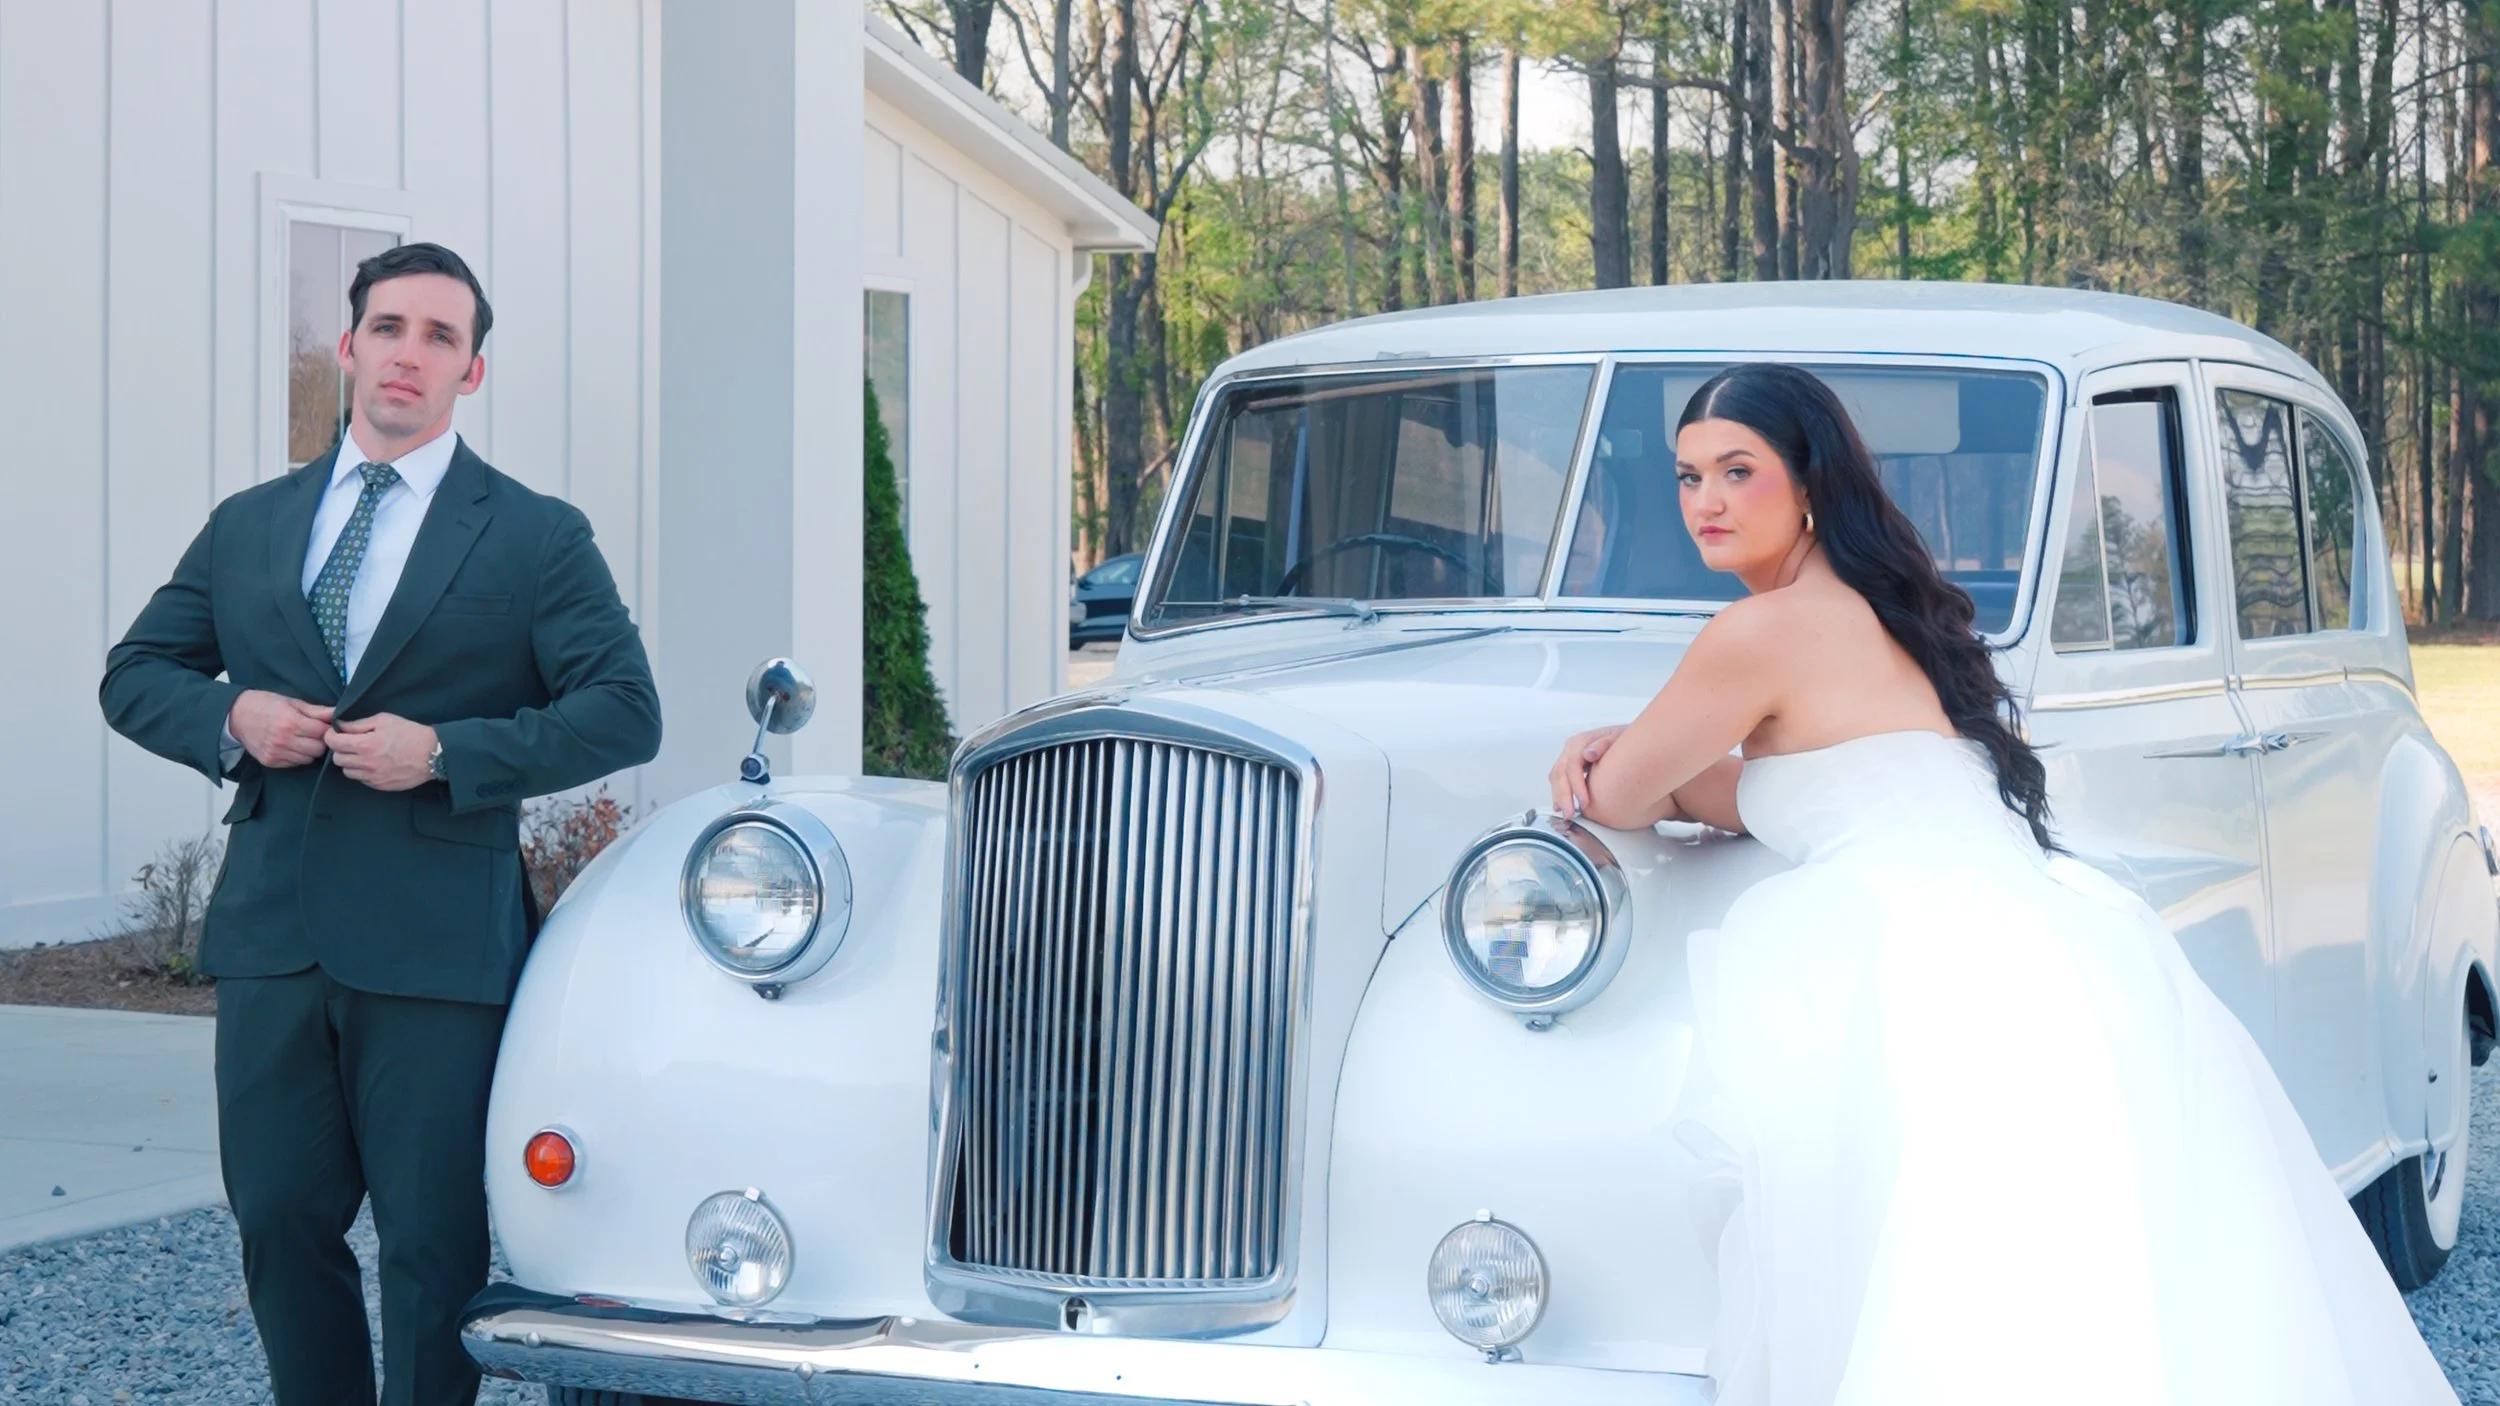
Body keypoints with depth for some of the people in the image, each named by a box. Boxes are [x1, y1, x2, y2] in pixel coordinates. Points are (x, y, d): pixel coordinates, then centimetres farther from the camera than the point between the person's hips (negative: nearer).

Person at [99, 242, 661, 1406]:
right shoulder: (247, 526, 15)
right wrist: (227, 718, -5)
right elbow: (135, 675, 17)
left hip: (437, 947, -4)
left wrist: (447, 753, -14)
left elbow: (623, 712, -4)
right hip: (271, 935, 4)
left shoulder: (537, 538, 3)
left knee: (432, 1247, 0)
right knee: (280, 1223, 9)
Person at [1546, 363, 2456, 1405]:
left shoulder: (1765, 631, -4)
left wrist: (1611, 775, 28)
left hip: (1959, 989, -10)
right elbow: (1781, 794, 32)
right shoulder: (1879, 613, 24)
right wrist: (1635, 752, 18)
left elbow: (1619, 802, 5)